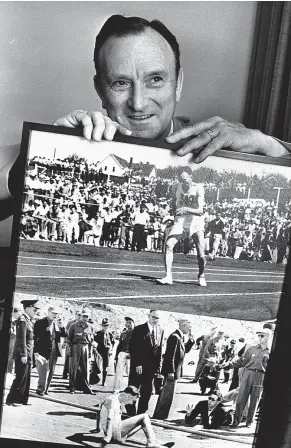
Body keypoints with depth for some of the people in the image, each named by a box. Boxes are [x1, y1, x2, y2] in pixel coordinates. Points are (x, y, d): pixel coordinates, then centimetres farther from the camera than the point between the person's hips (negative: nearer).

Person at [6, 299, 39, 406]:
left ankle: (23, 399, 19)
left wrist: (29, 355, 16)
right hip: (22, 356, -9)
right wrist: (23, 355, -21)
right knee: (20, 378, -4)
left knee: (26, 379, 12)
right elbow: (21, 339, -19)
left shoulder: (28, 320, 15)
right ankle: (11, 400, 5)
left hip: (28, 356, 9)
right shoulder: (22, 320, -14)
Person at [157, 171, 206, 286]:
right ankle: (168, 277, -16)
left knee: (201, 255, -4)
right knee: (168, 245, -19)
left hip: (196, 222, -2)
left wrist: (187, 209, -40)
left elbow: (200, 211, -25)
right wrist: (175, 214, 9)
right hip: (180, 221, 2)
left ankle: (201, 276, 26)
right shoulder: (176, 188, -6)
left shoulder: (198, 188, -16)